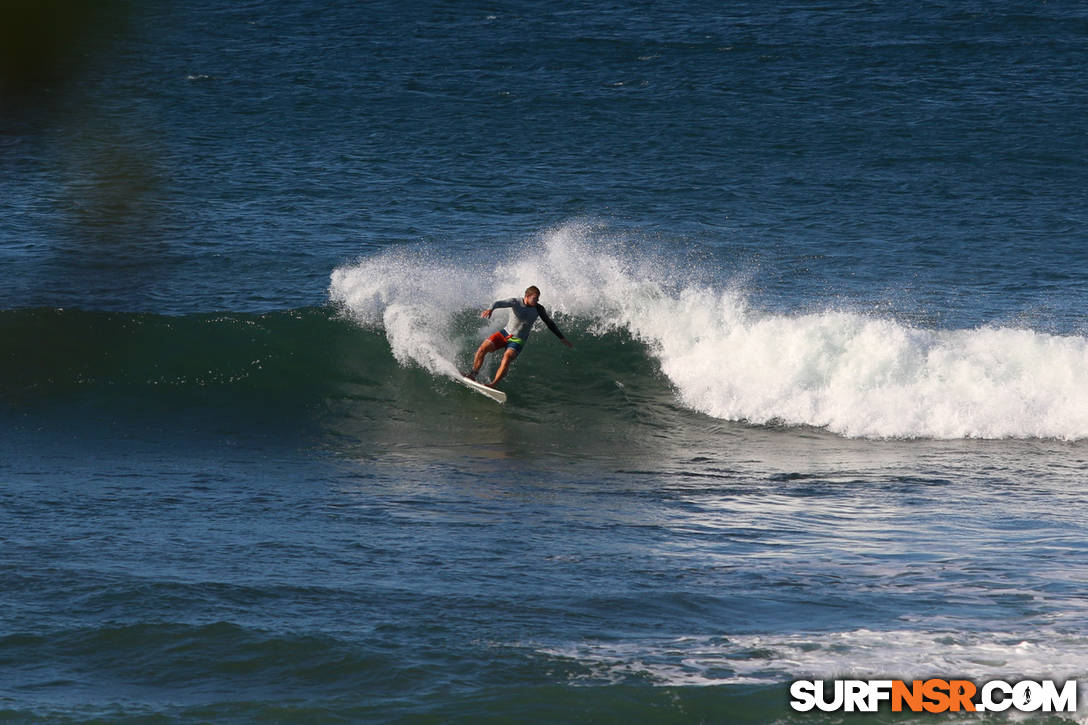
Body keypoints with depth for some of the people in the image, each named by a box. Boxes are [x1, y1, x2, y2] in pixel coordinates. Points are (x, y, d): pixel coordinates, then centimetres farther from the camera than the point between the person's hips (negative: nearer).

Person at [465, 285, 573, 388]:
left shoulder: (538, 309, -10)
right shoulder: (515, 302, -15)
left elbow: (550, 324, 4)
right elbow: (500, 303, -33)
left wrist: (562, 339, 10)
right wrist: (491, 309, -56)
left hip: (518, 340, -1)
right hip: (505, 333, 1)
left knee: (507, 357, -29)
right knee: (483, 348, -15)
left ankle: (493, 385, -30)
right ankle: (473, 374, 1)